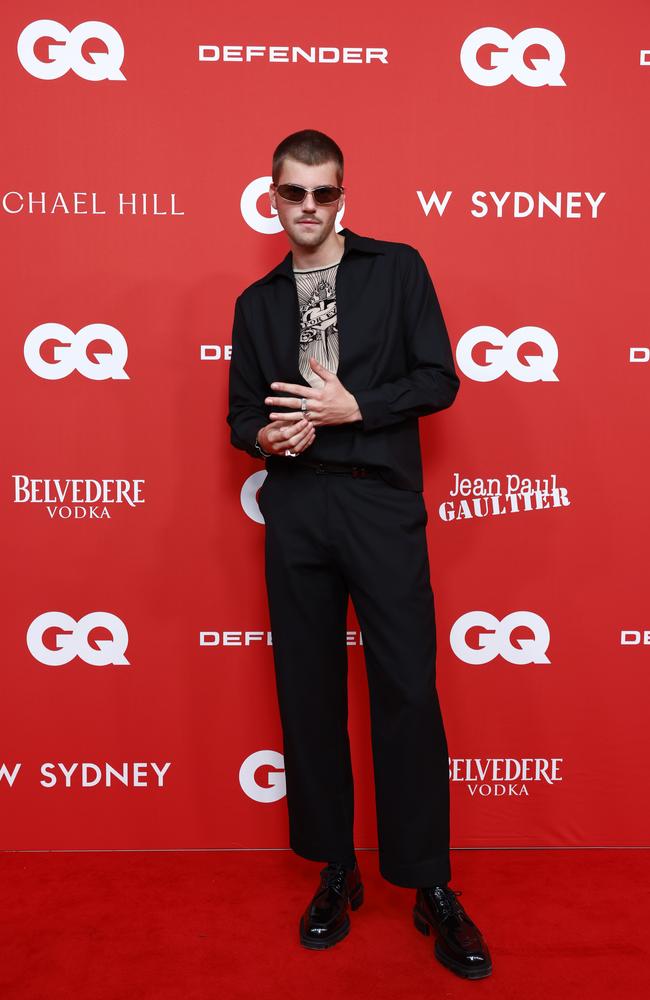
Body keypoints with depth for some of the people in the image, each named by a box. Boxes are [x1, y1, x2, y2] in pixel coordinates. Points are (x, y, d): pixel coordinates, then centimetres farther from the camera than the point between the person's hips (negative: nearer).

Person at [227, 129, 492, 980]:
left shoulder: (398, 269, 8)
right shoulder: (257, 302, 16)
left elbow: (438, 379, 1)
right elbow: (241, 412, 15)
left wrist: (353, 407, -11)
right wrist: (267, 434, -7)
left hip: (382, 503, -3)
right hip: (295, 510, 3)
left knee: (408, 692, -3)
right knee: (308, 693, 7)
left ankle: (433, 890, 14)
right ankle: (336, 871, 25)